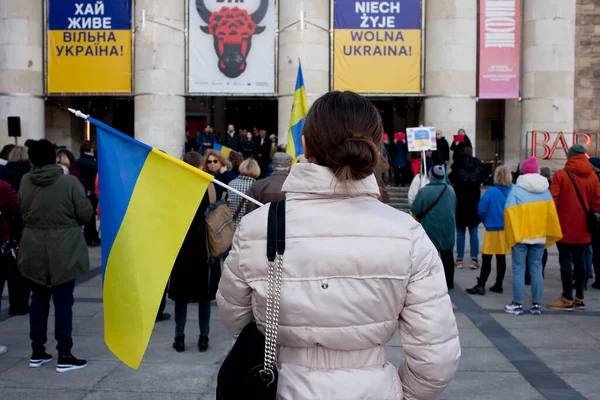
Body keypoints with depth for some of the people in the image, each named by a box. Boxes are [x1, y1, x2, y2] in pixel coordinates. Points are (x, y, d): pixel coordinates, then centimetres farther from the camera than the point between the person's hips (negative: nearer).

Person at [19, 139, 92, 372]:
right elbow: (86, 214, -10)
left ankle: (37, 353, 23)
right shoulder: (69, 182, -15)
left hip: (34, 251, 4)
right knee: (63, 302, 4)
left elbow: (22, 212, 10)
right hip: (63, 252, -4)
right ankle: (64, 356, 7)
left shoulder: (25, 182, -3)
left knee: (38, 301, 15)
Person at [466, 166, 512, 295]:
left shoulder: (491, 192, -12)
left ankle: (481, 286, 1)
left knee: (486, 258, 1)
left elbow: (481, 210, -12)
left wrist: (486, 222, 6)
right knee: (501, 258, 12)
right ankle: (498, 285, 19)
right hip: (507, 230, 4)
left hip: (493, 230, -4)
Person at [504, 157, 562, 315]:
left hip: (520, 235, -3)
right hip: (539, 235, 4)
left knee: (519, 270, 2)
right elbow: (551, 212, 4)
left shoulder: (516, 189, -8)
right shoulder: (545, 189, 3)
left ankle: (517, 305, 5)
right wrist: (548, 234, 12)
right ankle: (536, 305, 13)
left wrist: (511, 235, -4)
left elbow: (510, 213, -11)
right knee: (536, 269, 10)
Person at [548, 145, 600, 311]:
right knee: (580, 261, 12)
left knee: (566, 261, 0)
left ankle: (567, 299, 1)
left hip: (565, 228, -4)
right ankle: (579, 298, 18)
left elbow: (553, 201, -11)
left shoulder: (561, 174, -10)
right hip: (583, 229, 4)